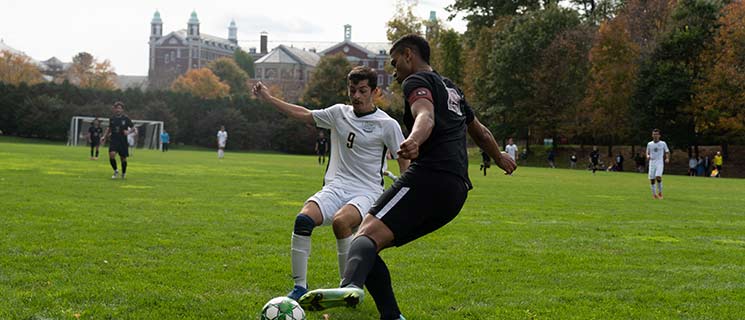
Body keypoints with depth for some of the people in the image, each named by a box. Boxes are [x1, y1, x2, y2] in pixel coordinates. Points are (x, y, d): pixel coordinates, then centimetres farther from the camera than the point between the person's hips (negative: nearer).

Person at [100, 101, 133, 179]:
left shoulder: (126, 118, -4)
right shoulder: (112, 118, 5)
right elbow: (109, 128, 20)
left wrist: (128, 132, -18)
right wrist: (104, 136, 11)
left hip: (123, 141, -1)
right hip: (114, 140, 1)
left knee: (123, 158, 4)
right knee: (111, 155, -20)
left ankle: (123, 173, 30)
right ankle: (115, 171, 1)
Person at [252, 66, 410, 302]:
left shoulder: (387, 125, 0)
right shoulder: (339, 113, 12)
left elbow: (404, 161, 4)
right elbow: (304, 114, 23)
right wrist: (268, 98, 23)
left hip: (367, 192, -4)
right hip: (335, 188, 4)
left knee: (340, 221, -36)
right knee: (303, 219, -25)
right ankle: (300, 287, -14)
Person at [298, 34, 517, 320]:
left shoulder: (417, 81, 5)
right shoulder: (451, 89, 31)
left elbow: (426, 116, -19)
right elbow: (481, 132, 45)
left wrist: (414, 141, -40)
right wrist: (500, 158, 64)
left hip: (429, 176, -9)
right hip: (456, 191, 9)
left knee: (368, 234, -28)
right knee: (370, 246, 10)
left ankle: (350, 287, -59)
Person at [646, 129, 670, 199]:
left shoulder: (663, 143, 4)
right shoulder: (649, 144, 9)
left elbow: (667, 152, 11)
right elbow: (647, 153, 17)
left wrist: (667, 158, -8)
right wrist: (648, 156, -7)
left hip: (660, 163, -3)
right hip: (652, 163, 3)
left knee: (658, 177, -21)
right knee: (652, 179, -2)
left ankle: (660, 192, -3)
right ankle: (654, 194, 11)